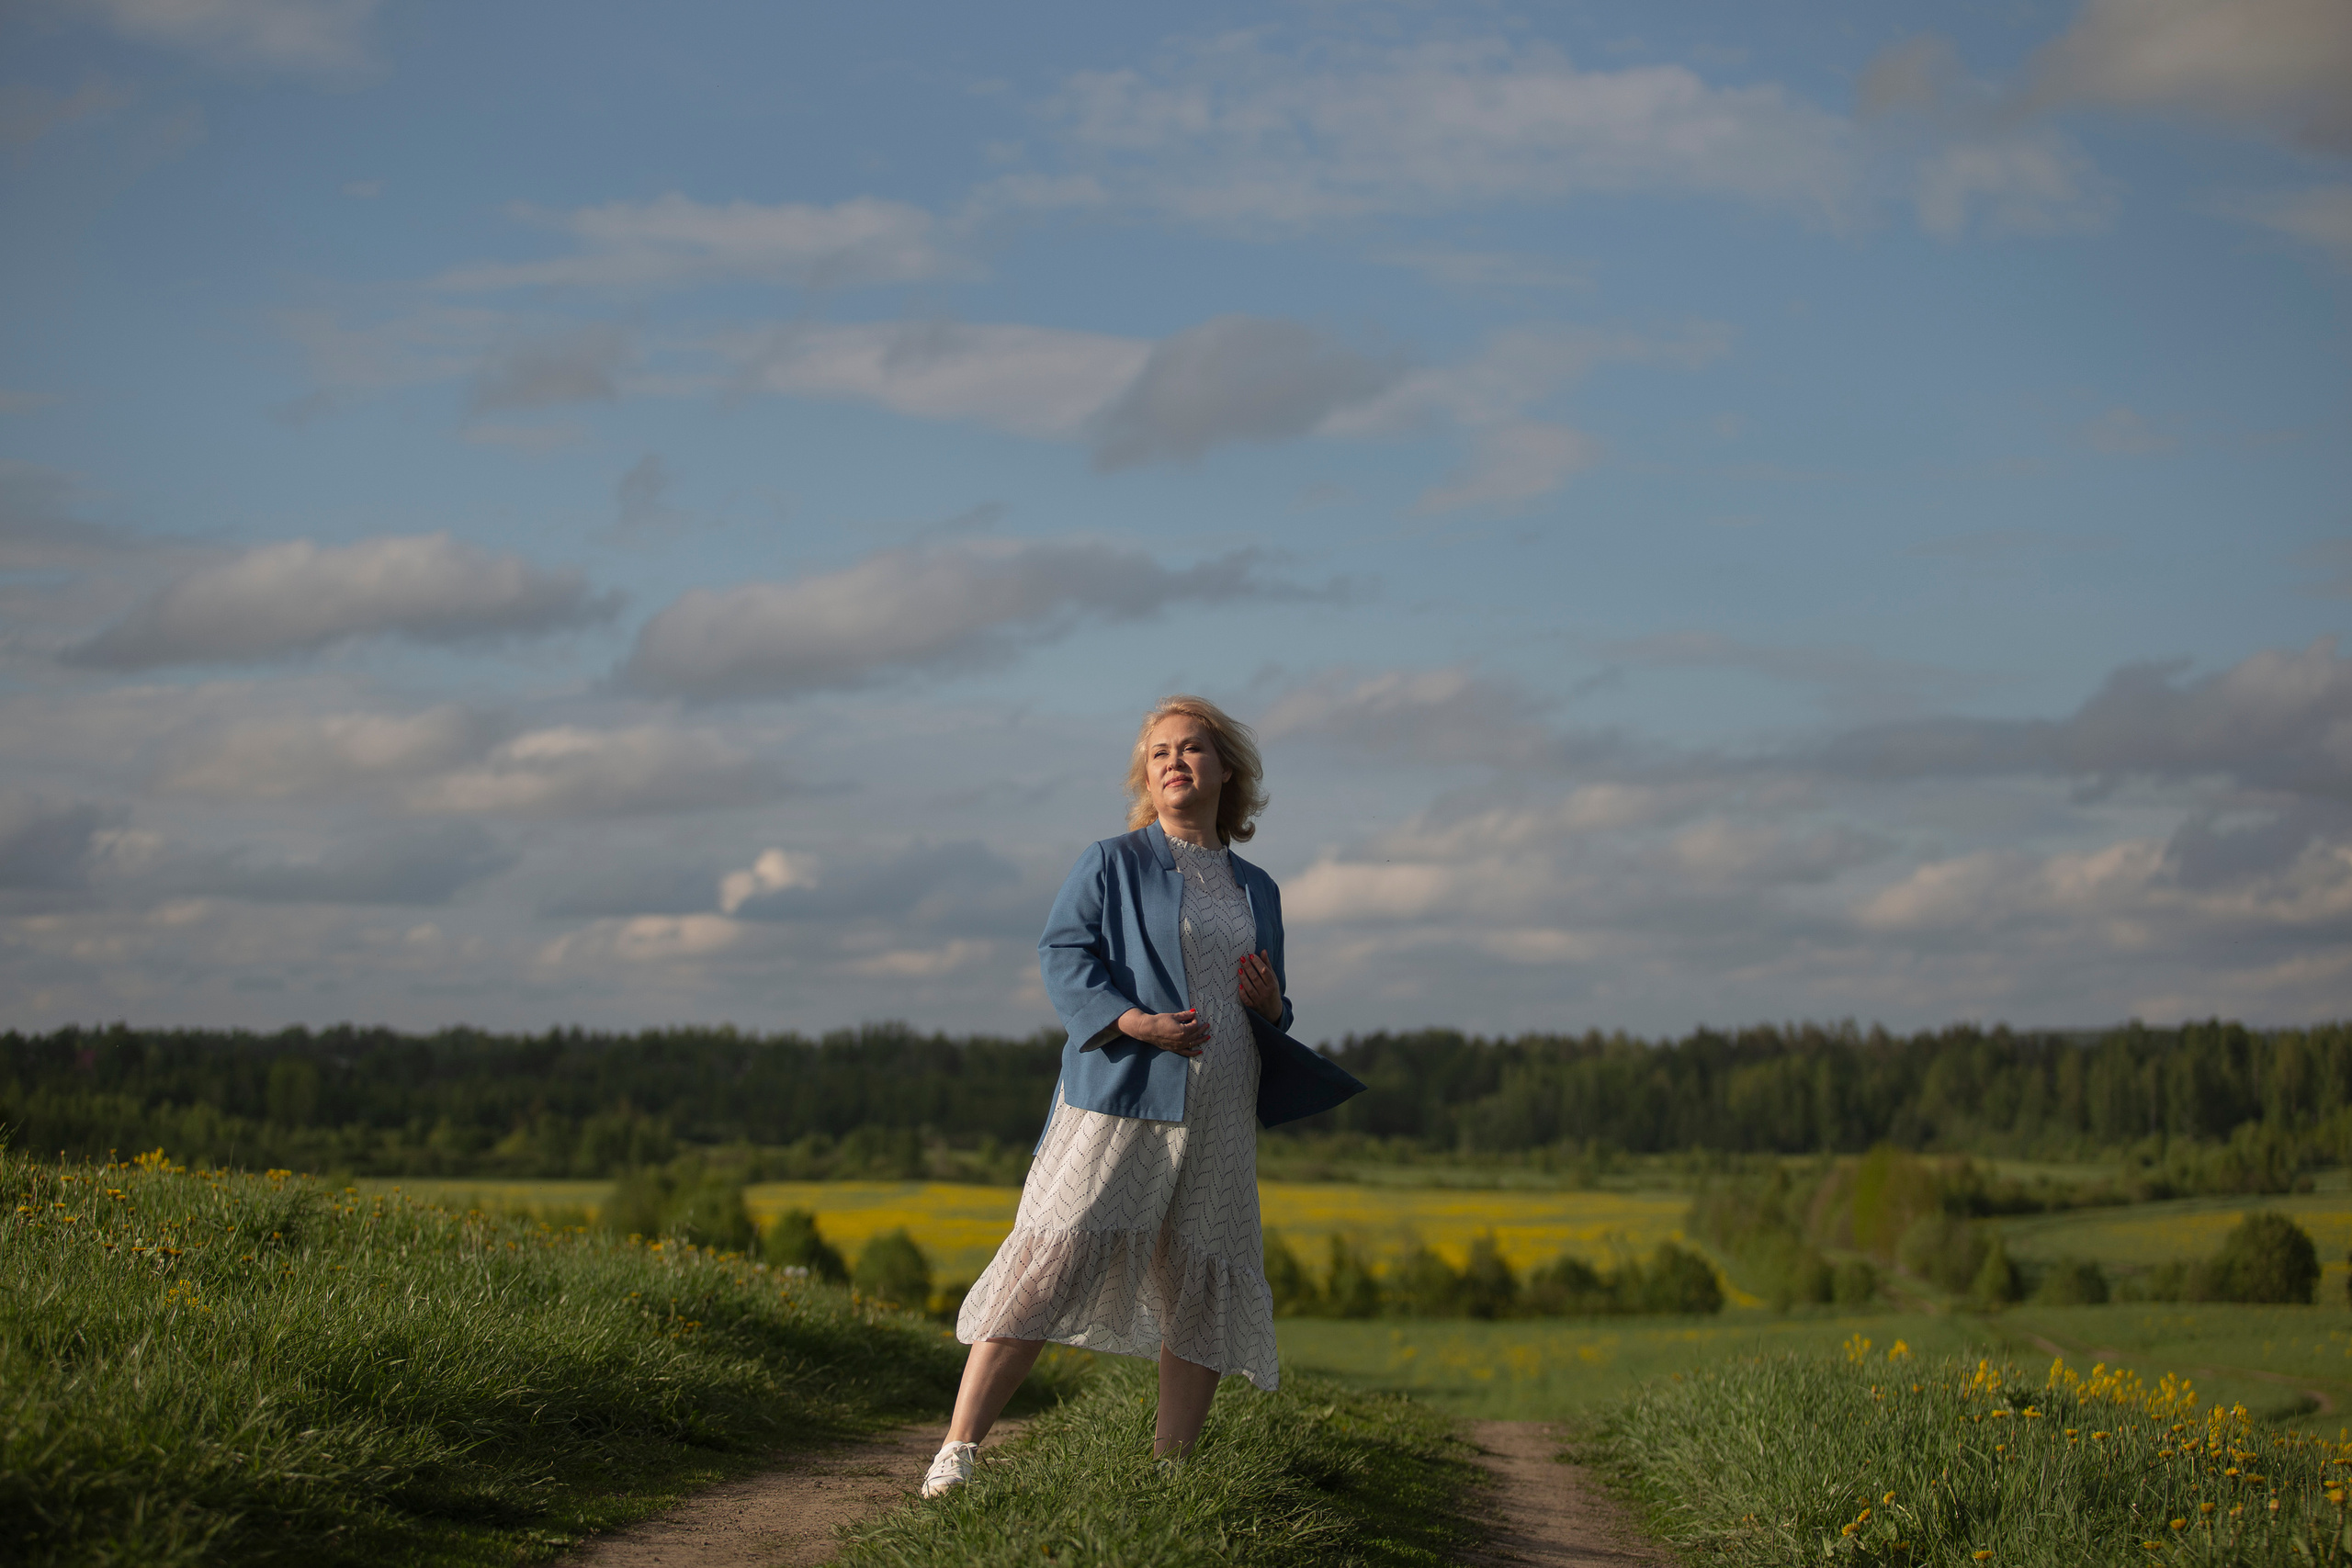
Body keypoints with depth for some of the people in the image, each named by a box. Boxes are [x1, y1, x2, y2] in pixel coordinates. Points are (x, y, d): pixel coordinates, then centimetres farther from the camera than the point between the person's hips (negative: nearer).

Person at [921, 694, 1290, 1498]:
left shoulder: (1257, 890, 20)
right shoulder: (1113, 864, 5)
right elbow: (1064, 957, -5)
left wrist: (1274, 1008, 2)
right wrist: (1135, 1021, -20)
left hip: (1219, 1118, 5)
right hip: (1122, 1098, -5)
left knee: (1205, 1290, 5)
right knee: (1050, 1267, -12)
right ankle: (957, 1452, -9)